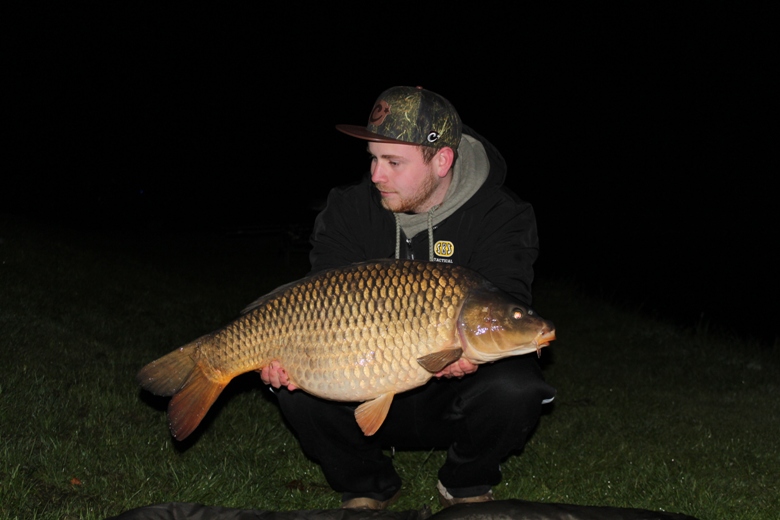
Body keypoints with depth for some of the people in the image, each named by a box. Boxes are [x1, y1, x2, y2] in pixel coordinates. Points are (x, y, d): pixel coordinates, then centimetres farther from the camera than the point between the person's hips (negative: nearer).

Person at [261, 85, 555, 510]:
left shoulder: (502, 217, -13)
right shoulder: (349, 211, -5)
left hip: (454, 398, -2)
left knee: (514, 388, -34)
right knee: (297, 383, -25)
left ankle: (466, 486, -1)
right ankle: (367, 486, 4)